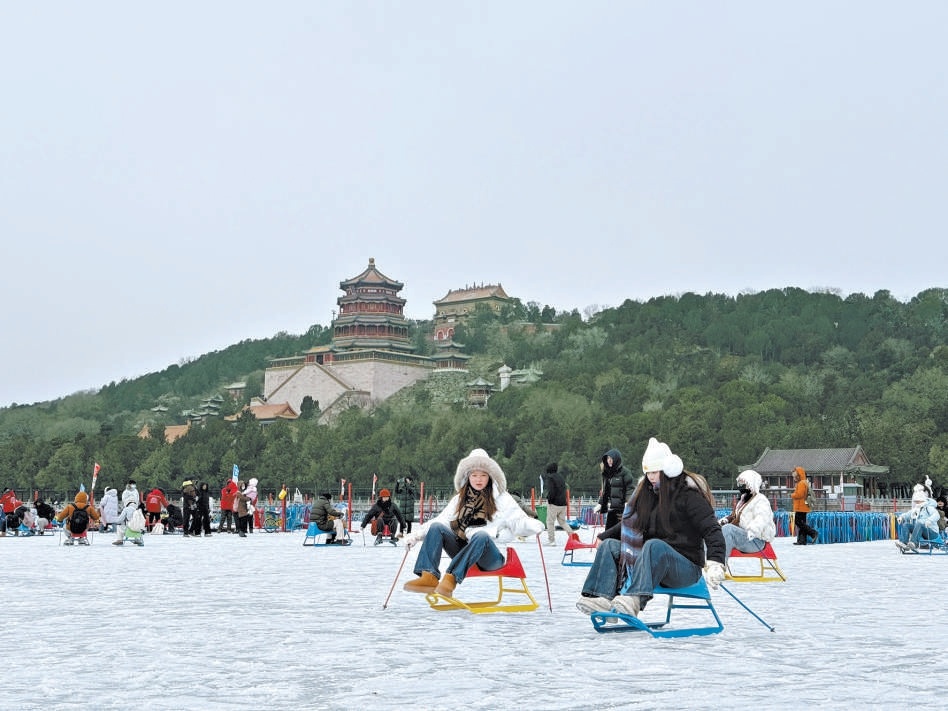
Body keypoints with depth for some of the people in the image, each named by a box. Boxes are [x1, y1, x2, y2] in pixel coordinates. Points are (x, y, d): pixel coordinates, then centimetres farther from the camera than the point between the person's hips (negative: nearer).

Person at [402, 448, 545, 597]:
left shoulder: (501, 499, 9)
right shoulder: (460, 499, 19)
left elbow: (518, 521, 1)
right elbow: (441, 520, 15)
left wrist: (532, 525, -22)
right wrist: (416, 536, 2)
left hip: (491, 556, -4)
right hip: (462, 551, 4)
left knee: (481, 535, -36)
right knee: (436, 527, -17)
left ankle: (451, 578, -46)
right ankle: (429, 576, -37)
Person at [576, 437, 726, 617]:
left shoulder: (688, 494, -8)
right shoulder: (647, 491, 14)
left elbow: (712, 529, -16)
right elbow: (630, 524, 27)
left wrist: (715, 563, -31)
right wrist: (604, 537, 17)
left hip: (686, 567, -7)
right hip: (653, 560, 7)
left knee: (654, 545, -37)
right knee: (609, 545, -6)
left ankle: (634, 600, -58)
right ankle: (603, 597, -32)